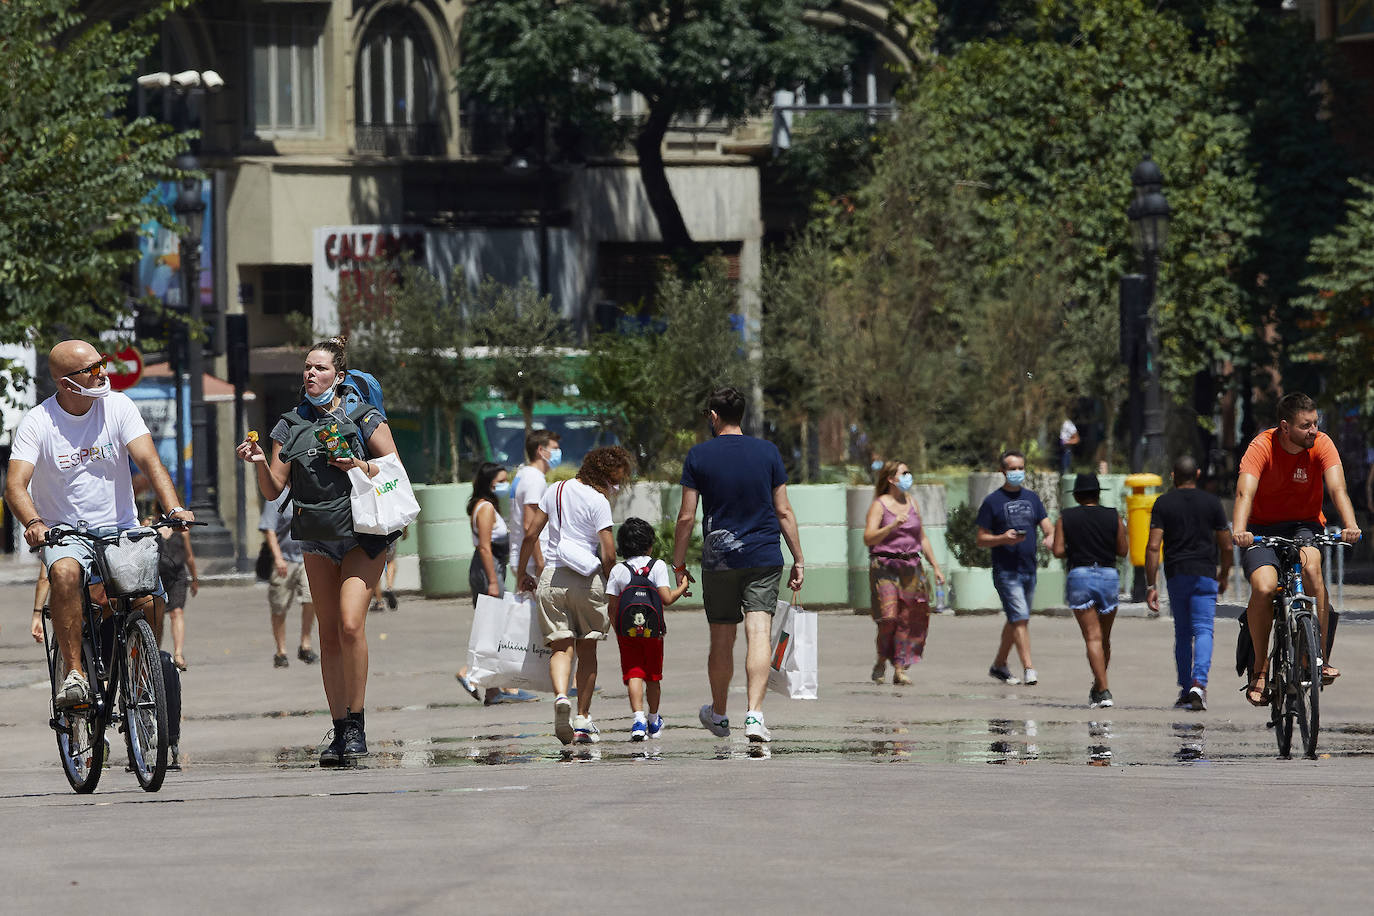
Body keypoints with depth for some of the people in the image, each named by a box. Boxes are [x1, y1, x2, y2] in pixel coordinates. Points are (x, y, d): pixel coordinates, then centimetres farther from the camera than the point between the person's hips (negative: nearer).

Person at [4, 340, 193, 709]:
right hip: (65, 535, -2)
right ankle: (74, 674, -30)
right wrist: (34, 523, -39)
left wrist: (174, 509, -30)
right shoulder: (38, 423, -7)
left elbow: (149, 462, -12)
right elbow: (15, 484, -17)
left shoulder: (118, 407, -2)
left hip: (121, 530, 2)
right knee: (65, 572, -35)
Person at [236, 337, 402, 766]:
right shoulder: (290, 426, 8)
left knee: (350, 623, -19)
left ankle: (356, 725, -11)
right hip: (318, 540, 4)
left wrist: (361, 467, -17)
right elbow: (273, 489, 6)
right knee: (329, 634, 5)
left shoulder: (365, 419, -2)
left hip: (364, 534, -4)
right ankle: (340, 731, 11)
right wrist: (260, 464, -13)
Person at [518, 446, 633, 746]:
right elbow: (608, 554, -12)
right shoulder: (598, 501, -8)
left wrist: (522, 573, 20)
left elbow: (530, 534, 10)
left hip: (552, 577, 3)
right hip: (587, 579, -3)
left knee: (561, 647, -2)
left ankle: (560, 696, -31)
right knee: (587, 649, 11)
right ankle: (583, 720, 13)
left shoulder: (555, 491, 9)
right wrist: (607, 584, 7)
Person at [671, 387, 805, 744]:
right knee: (759, 634, -8)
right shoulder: (767, 452, 2)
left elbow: (686, 517, -2)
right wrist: (798, 559, 9)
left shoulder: (698, 456, -2)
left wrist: (678, 565, 8)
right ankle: (754, 714, -23)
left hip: (718, 560, 0)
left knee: (722, 640, 12)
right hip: (764, 558, 0)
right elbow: (784, 511, 2)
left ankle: (718, 714, 28)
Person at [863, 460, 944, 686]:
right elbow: (869, 538, -12)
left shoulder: (911, 503, 16)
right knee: (889, 618, -16)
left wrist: (936, 567, 19)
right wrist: (893, 525, -23)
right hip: (885, 566, -5)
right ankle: (881, 662, 5)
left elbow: (922, 538, 22)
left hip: (911, 567, 5)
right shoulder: (879, 505, -2)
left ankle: (900, 669, 0)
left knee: (909, 618, -3)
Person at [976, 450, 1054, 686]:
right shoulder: (993, 501, -2)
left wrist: (1051, 538, -15)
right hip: (1006, 571, -6)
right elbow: (980, 539, -2)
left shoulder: (1031, 498, 13)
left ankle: (999, 665, 27)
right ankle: (1029, 669, -15)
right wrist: (1003, 538, -20)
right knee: (1020, 619, -14)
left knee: (1015, 621, 13)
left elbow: (1047, 527, 9)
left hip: (1029, 569, 6)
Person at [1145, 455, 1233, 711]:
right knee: (1203, 630, -6)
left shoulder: (1163, 504, 2)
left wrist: (1151, 586, -4)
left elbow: (1153, 546, -6)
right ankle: (1198, 684, -26)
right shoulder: (1211, 503, 2)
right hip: (1204, 575, -1)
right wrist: (1224, 575, 23)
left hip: (1175, 575, 1)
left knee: (1182, 633, 13)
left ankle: (1185, 691, 17)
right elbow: (1227, 546, 6)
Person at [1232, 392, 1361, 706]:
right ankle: (1260, 668, -7)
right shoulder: (1262, 447, -18)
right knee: (1263, 587, -27)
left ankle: (1320, 656, -27)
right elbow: (1245, 492, -31)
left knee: (1311, 566, -33)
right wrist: (1239, 530, -50)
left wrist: (1350, 525, -44)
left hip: (1304, 524, 1)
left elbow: (1337, 488, -25)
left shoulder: (1321, 444, -12)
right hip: (1263, 527, -1)